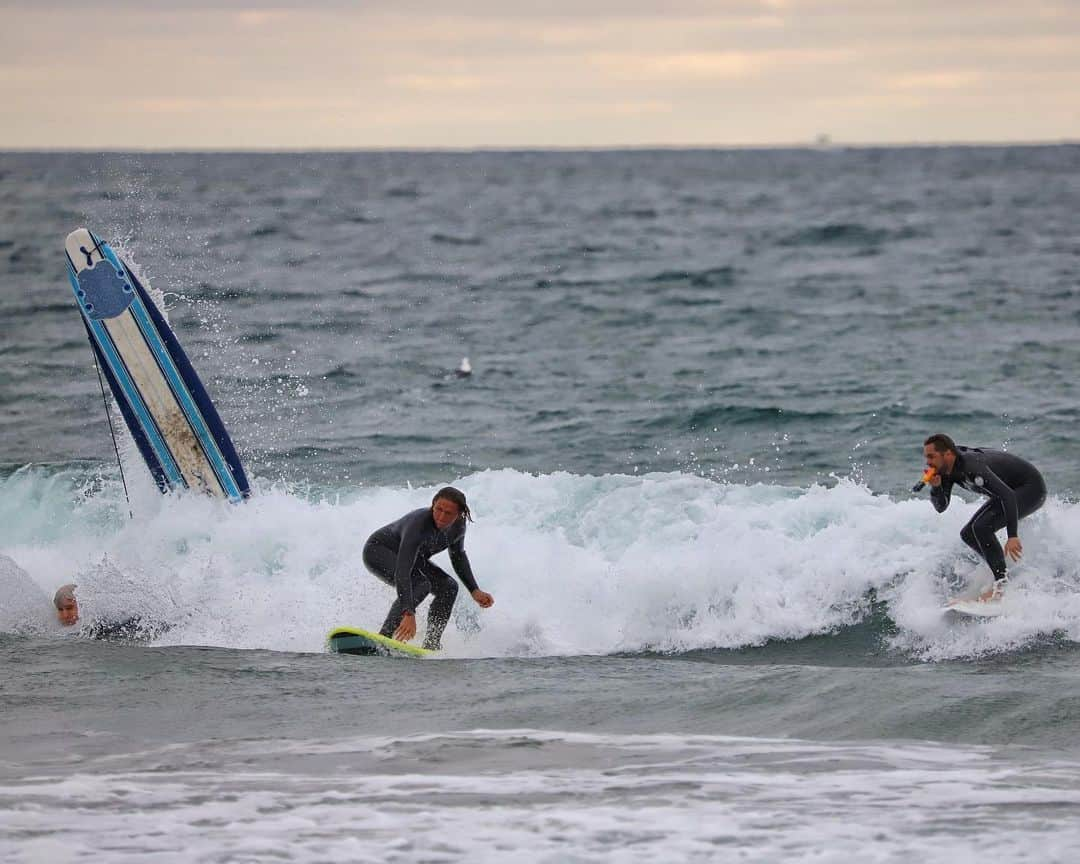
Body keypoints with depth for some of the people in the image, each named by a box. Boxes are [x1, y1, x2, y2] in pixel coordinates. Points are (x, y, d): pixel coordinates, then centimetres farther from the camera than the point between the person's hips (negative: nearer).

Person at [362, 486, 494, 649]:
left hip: (410, 555, 8)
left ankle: (431, 645, -4)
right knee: (419, 584, -31)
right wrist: (409, 614, -56)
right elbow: (402, 572, -47)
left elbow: (458, 556, 7)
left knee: (448, 587, -5)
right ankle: (384, 637, -35)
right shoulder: (419, 525, -40)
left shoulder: (458, 525, -16)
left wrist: (474, 591, 1)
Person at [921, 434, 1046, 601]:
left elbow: (1008, 495, -38)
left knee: (981, 528, -26)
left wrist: (1012, 536, -43)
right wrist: (935, 487, -20)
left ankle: (1002, 584, -22)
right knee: (969, 534, 8)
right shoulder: (947, 469, -5)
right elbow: (941, 507, 2)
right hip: (1011, 489, 10)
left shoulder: (971, 467, -33)